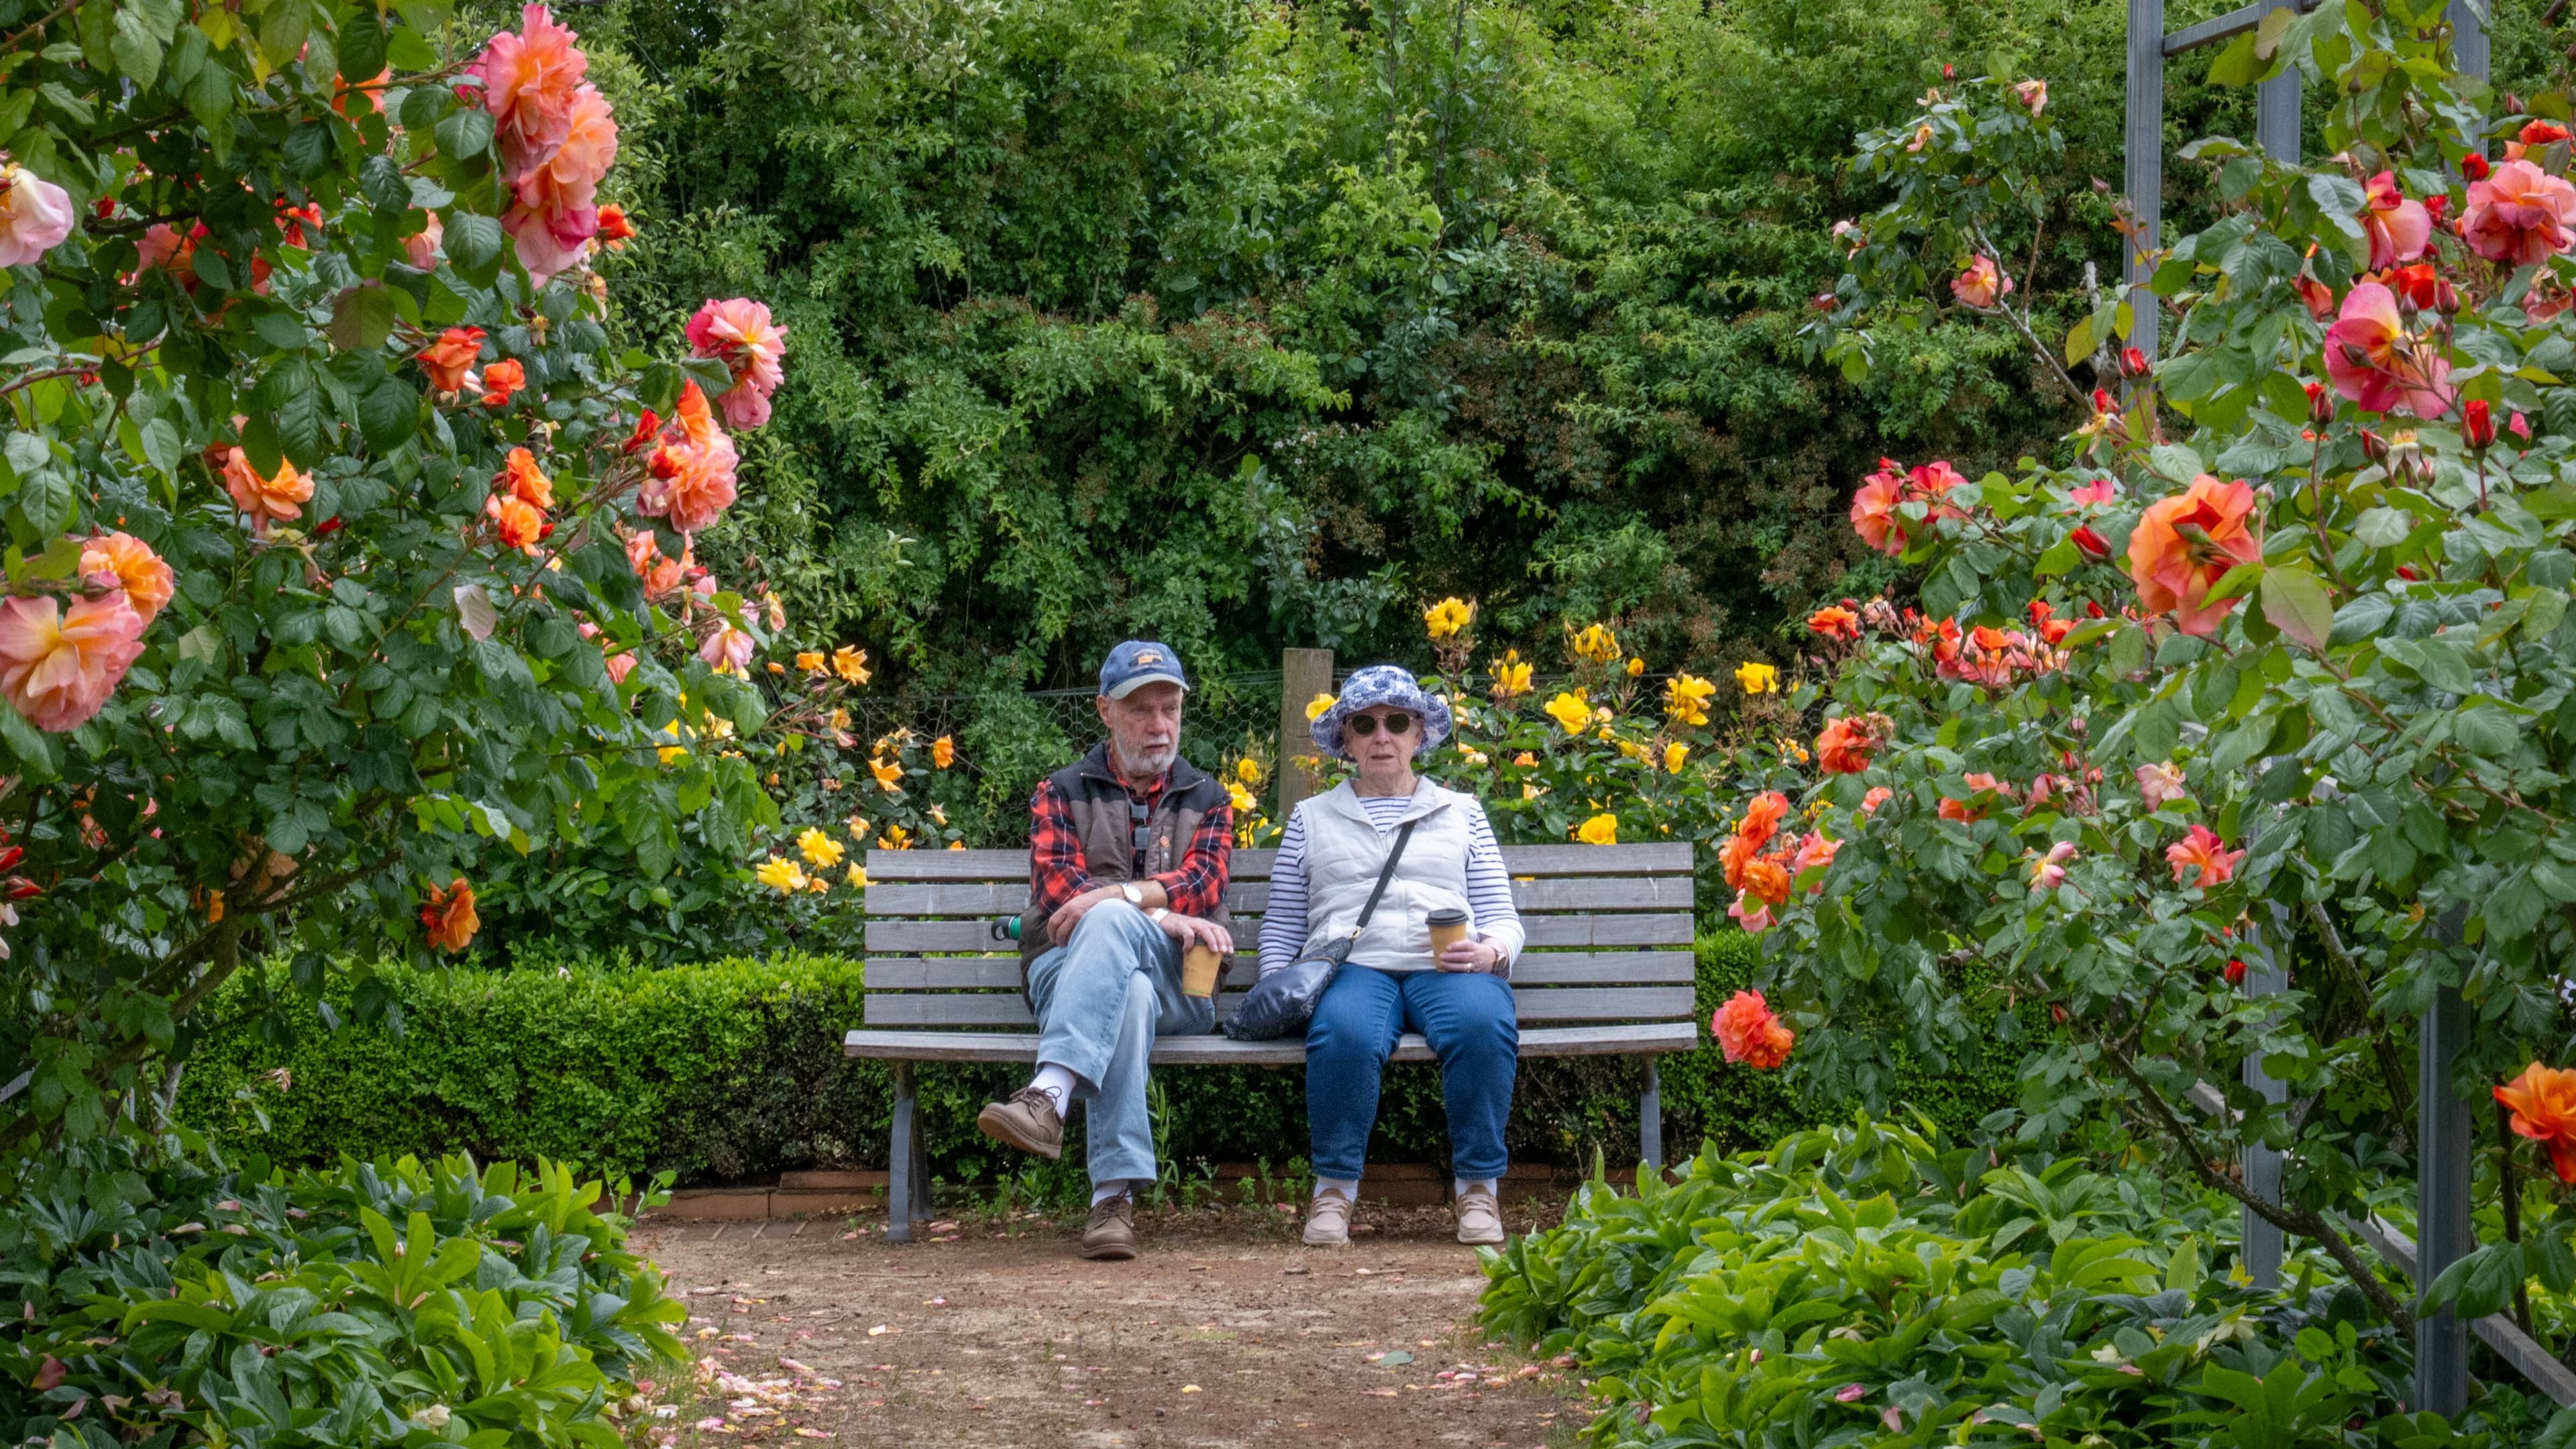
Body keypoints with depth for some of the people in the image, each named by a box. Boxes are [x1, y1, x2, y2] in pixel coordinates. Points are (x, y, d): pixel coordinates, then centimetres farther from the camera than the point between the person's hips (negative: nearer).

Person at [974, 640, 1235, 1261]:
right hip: (1066, 971, 0)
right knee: (1127, 995, -39)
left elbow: (1201, 884, 1)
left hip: (1176, 982, 0)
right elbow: (1055, 887, 0)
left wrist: (1120, 895, -20)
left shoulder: (1206, 800, 22)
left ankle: (1049, 1094, -54)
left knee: (1108, 923, -36)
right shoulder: (1062, 793, 18)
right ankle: (1115, 1194, -51)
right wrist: (1162, 915, -13)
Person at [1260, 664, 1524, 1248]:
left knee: (1484, 1024, -37)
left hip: (1448, 967, 1)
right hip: (1352, 964, 0)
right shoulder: (1312, 818, 24)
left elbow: (1504, 919, 19)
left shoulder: (1461, 813, 25)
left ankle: (1478, 1187, -23)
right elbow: (1281, 928, 21)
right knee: (1345, 1033, -39)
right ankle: (1334, 1188, -23)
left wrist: (1489, 951, -5)